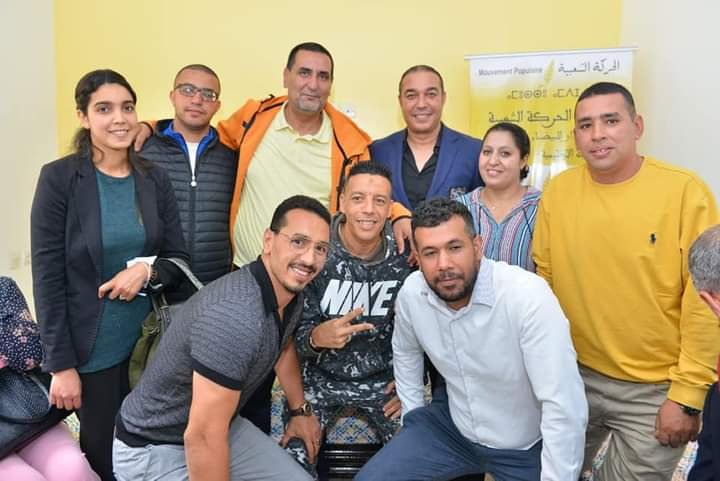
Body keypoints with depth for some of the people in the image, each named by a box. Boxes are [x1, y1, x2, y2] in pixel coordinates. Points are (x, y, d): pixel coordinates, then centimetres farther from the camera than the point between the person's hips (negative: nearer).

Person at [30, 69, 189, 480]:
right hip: (92, 347, -3)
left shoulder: (155, 179, 1)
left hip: (150, 340, 3)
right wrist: (61, 364, -12)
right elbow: (47, 277, -11)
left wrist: (148, 271, -18)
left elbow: (179, 258, 4)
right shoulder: (59, 178, -10)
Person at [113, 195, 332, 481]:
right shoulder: (237, 315, -35)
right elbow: (201, 437, -31)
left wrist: (300, 410, 20)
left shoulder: (292, 293, -6)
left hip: (219, 427, 7)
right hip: (154, 450, -7)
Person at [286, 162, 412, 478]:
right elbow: (294, 331, -13)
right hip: (320, 376, -1)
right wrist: (317, 337, -34)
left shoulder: (404, 254, -11)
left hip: (382, 377, 2)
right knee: (292, 461, -16)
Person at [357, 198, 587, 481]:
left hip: (526, 446, -3)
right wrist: (413, 418, 11)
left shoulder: (528, 296, -30)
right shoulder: (412, 292, -14)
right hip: (452, 426, 4)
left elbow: (564, 408, -29)